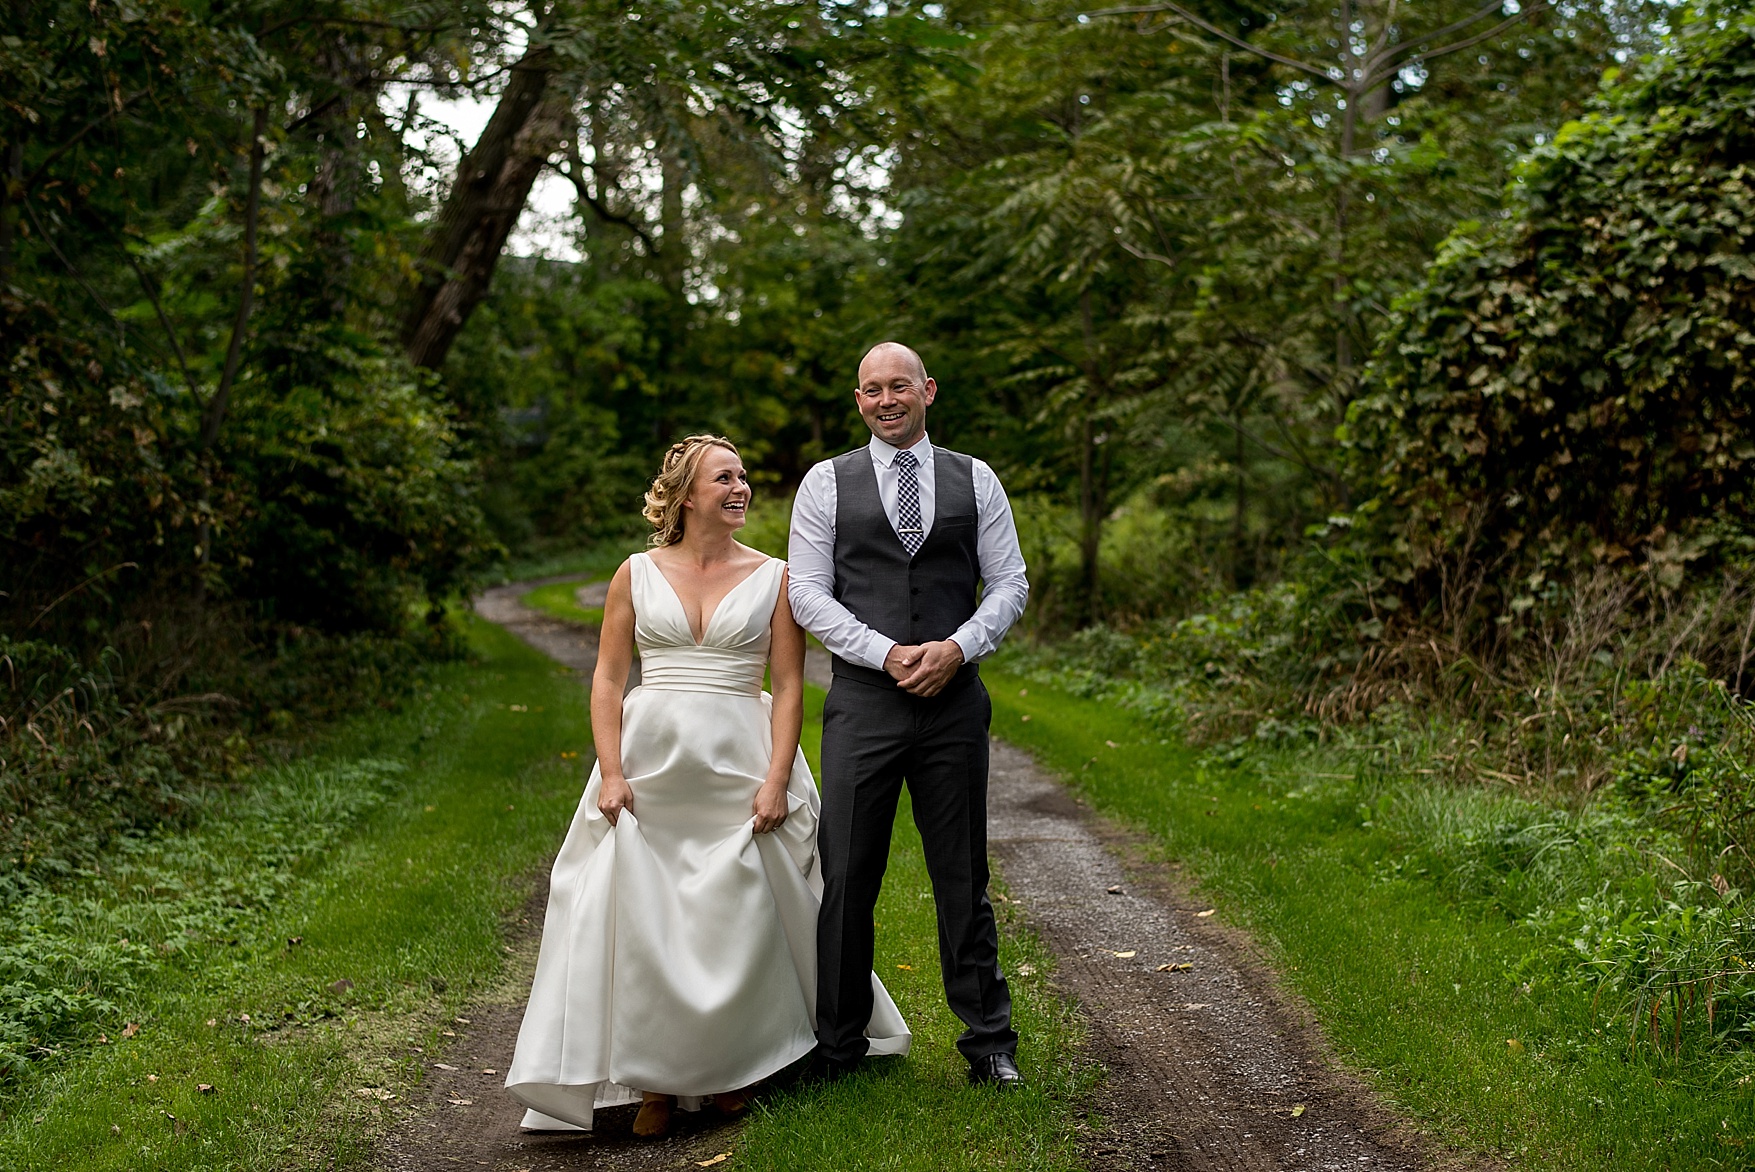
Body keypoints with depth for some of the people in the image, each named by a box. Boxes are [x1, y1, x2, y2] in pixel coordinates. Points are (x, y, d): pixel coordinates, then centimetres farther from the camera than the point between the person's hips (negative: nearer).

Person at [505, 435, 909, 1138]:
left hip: (742, 768, 0)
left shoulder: (774, 578, 4)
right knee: (641, 918, -2)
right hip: (651, 762, 1)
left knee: (739, 920, 2)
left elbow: (789, 685, 0)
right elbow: (607, 679, 4)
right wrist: (611, 775, -7)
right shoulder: (637, 575, 6)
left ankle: (735, 1065, 23)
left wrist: (776, 780, -10)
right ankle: (655, 1079, 11)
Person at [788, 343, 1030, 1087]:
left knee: (963, 877, 8)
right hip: (862, 701, -1)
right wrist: (887, 654, -12)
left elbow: (1009, 583, 7)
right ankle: (837, 1046, 14)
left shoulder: (975, 481, 10)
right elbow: (807, 592, -1)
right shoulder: (827, 483, 6)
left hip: (954, 700, 1)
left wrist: (957, 647, -10)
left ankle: (989, 1041, 20)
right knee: (846, 878, 1)